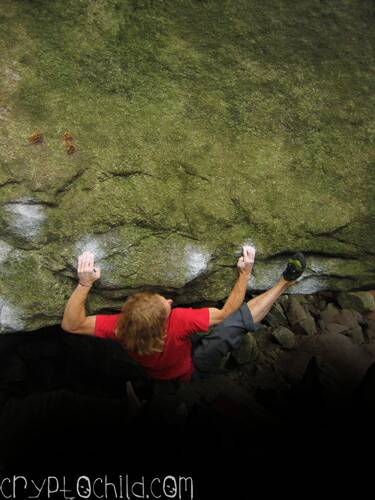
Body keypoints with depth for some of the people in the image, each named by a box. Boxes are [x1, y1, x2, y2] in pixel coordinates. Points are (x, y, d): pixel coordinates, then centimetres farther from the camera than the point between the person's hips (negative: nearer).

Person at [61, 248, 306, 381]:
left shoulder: (121, 326, -37)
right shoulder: (179, 322, -49)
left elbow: (71, 324, -27)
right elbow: (227, 312, -36)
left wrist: (84, 283, -36)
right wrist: (245, 274, -30)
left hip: (153, 371, 6)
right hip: (190, 370, -6)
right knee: (236, 321, -23)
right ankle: (285, 282, -9)